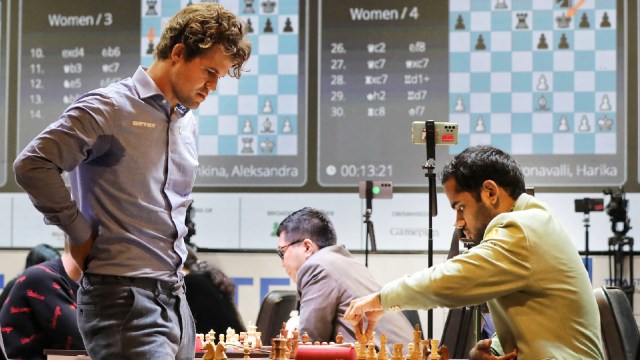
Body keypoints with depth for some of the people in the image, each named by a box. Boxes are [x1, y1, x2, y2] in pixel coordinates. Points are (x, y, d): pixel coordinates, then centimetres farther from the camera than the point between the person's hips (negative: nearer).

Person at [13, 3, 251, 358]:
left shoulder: (188, 122, 18)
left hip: (175, 298, 8)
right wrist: (81, 235, -9)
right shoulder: (110, 108, -7)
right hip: (123, 296, -8)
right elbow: (32, 165, -15)